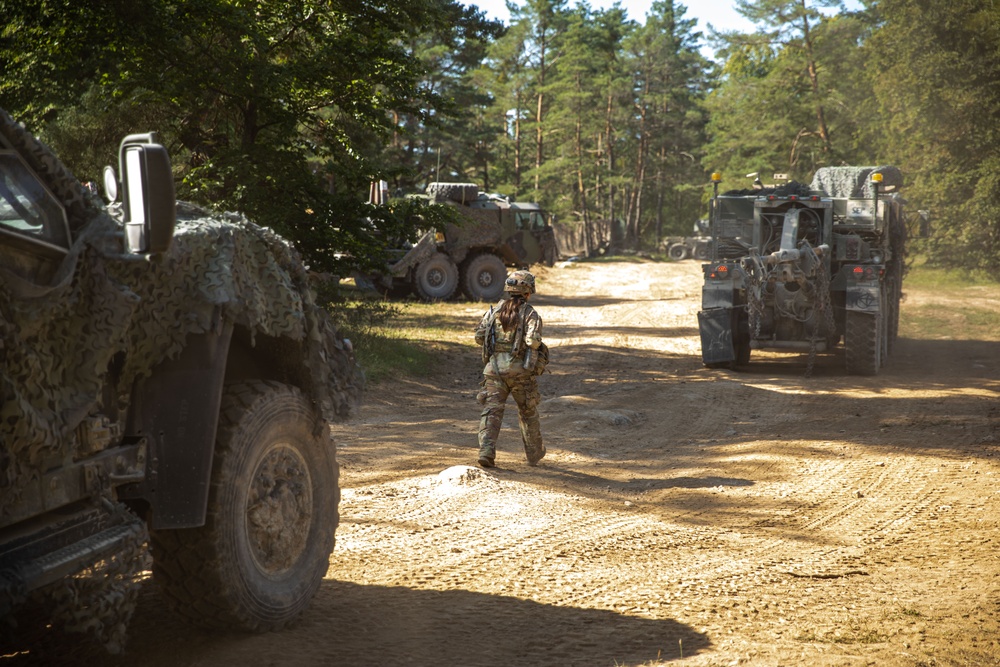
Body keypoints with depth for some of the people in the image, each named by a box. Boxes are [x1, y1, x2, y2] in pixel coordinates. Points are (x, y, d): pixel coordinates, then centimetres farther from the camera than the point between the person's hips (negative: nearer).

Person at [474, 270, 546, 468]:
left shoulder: (494, 310, 7)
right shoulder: (529, 314, -5)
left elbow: (479, 336, 7)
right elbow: (533, 340, -20)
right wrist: (535, 343, 1)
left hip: (494, 366, 2)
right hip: (519, 370, -2)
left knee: (491, 411, -3)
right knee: (528, 412, 16)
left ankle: (486, 451, -21)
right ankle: (534, 453, 29)